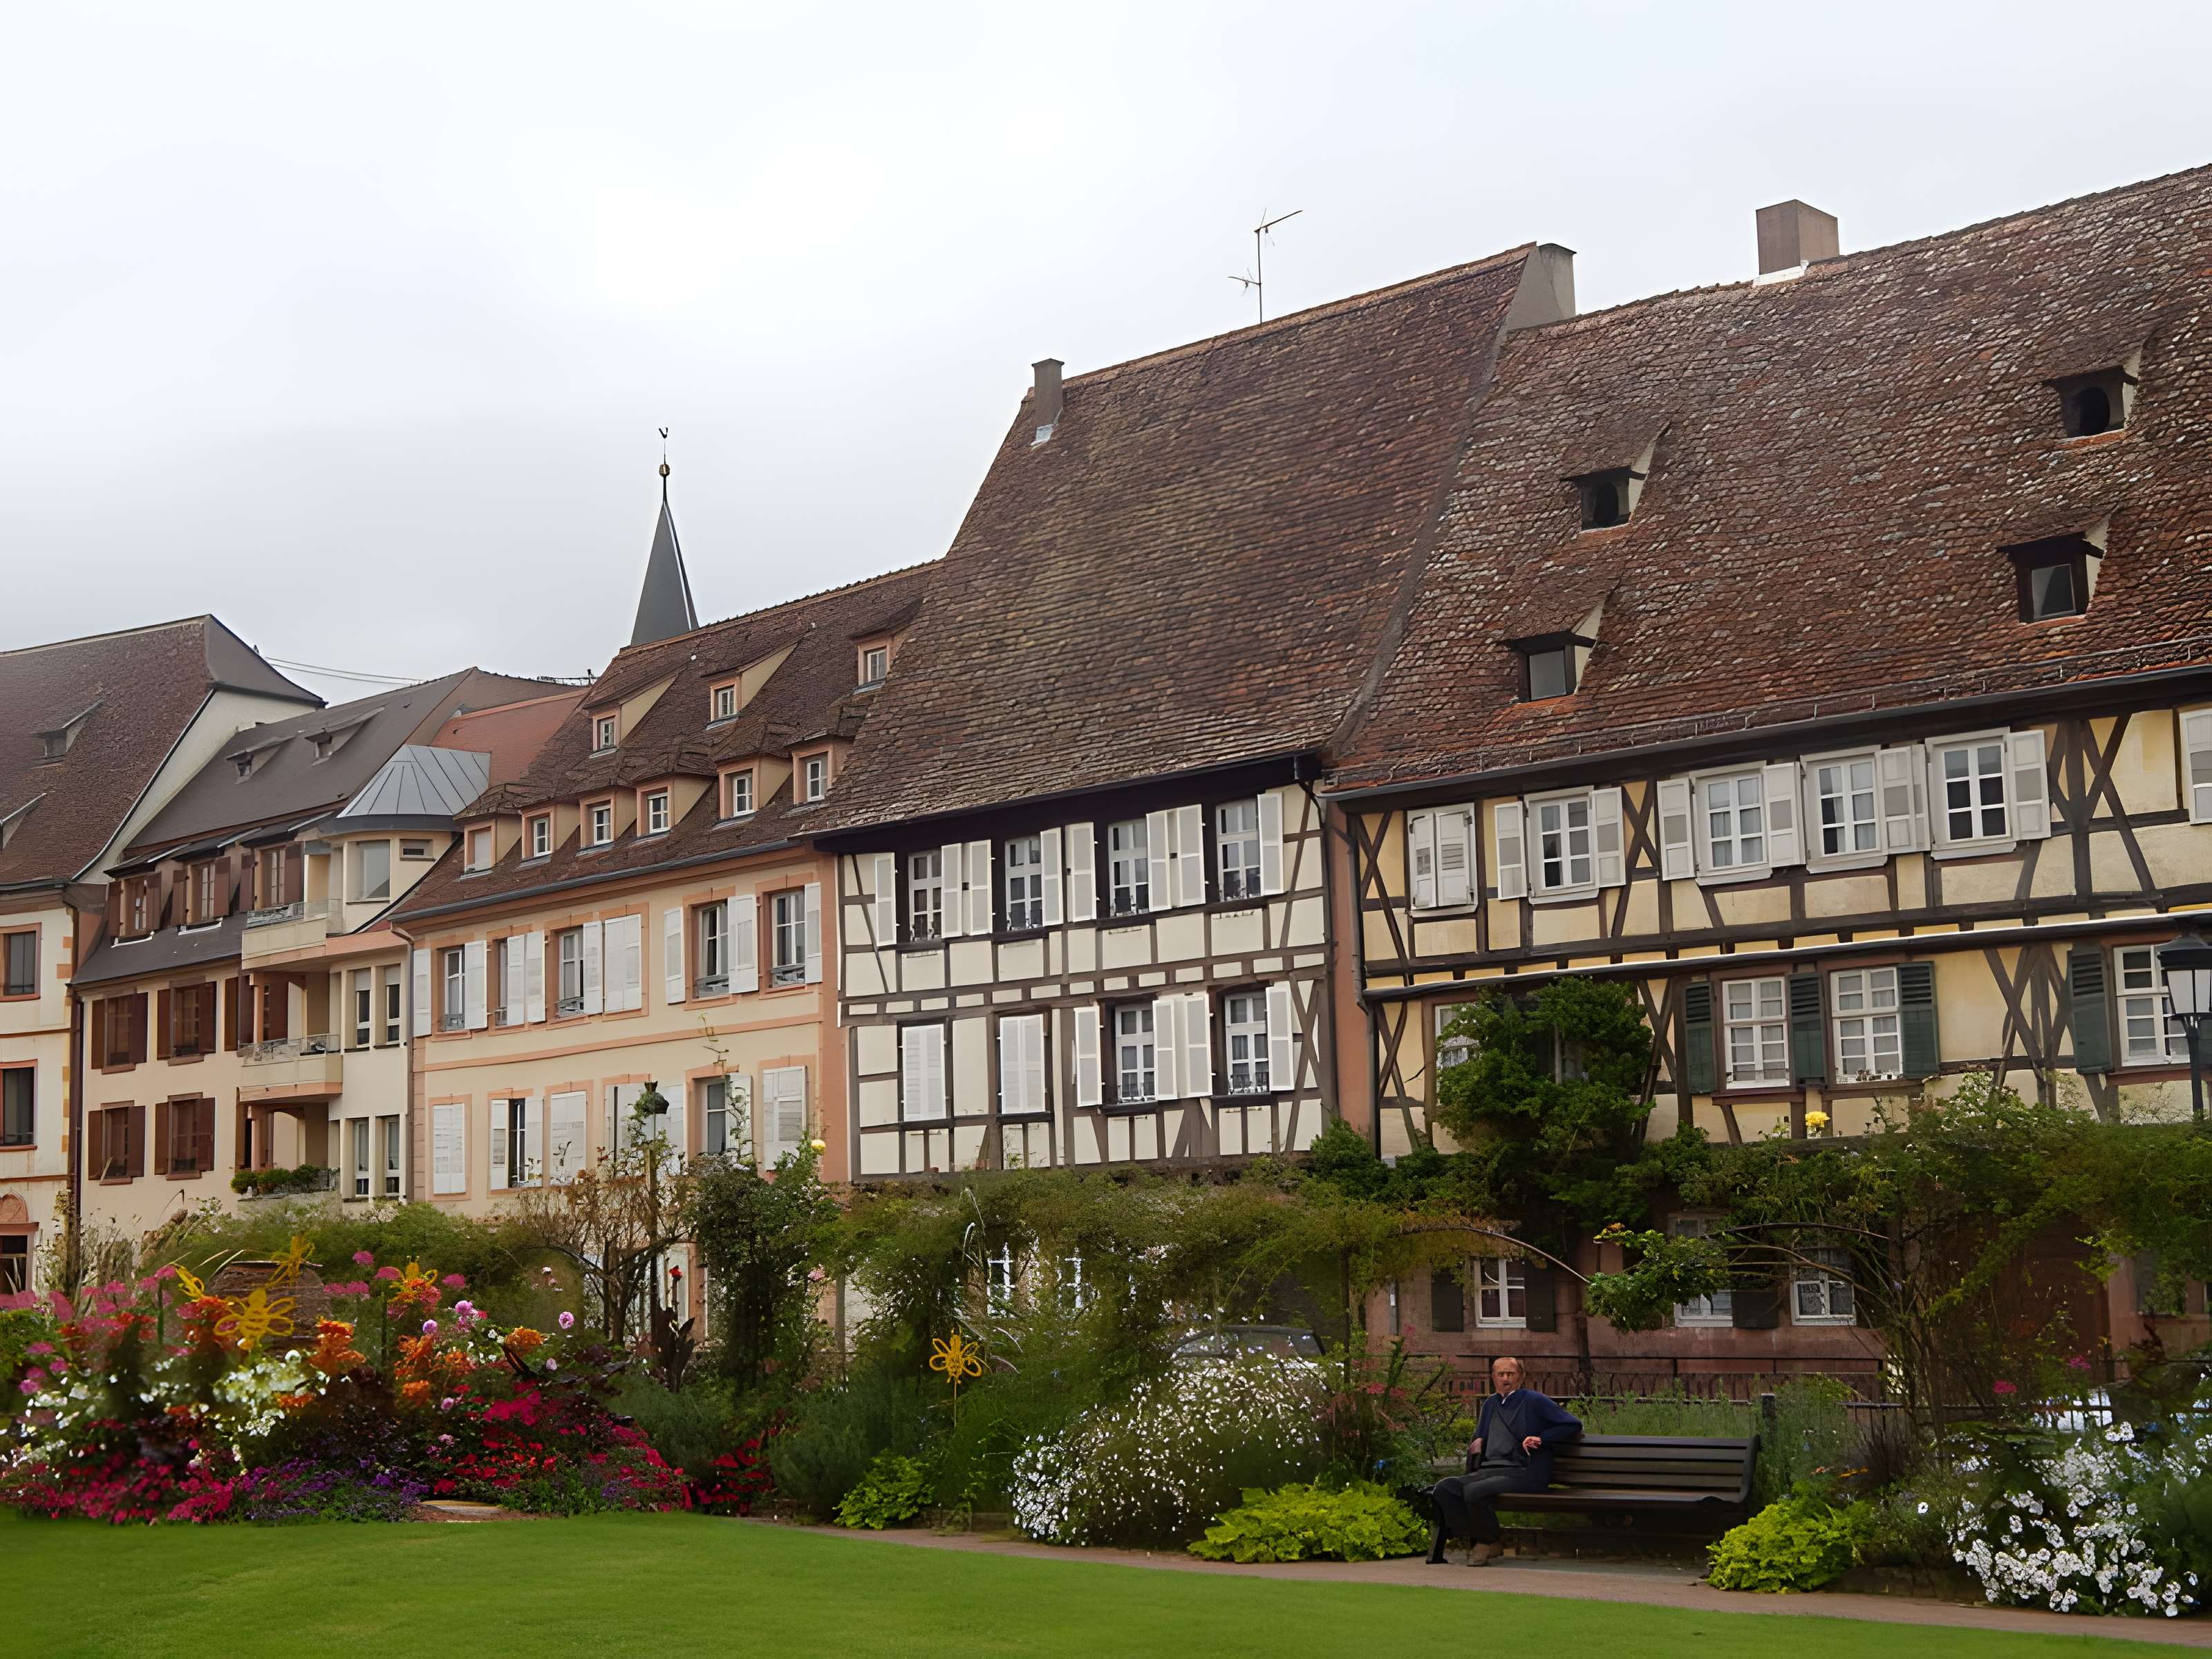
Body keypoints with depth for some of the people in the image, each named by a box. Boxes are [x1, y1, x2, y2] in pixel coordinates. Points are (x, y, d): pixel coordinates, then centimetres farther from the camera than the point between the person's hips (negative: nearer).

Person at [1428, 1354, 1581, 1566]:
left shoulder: (1535, 1401, 4)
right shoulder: (1490, 1404, 23)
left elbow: (1574, 1425, 0)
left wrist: (1541, 1439, -9)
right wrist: (1477, 1442, 15)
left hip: (1524, 1474, -7)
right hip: (1489, 1471, 7)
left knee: (1474, 1491, -33)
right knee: (1444, 1488, -20)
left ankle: (1489, 1544, -8)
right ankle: (1476, 1540, -11)